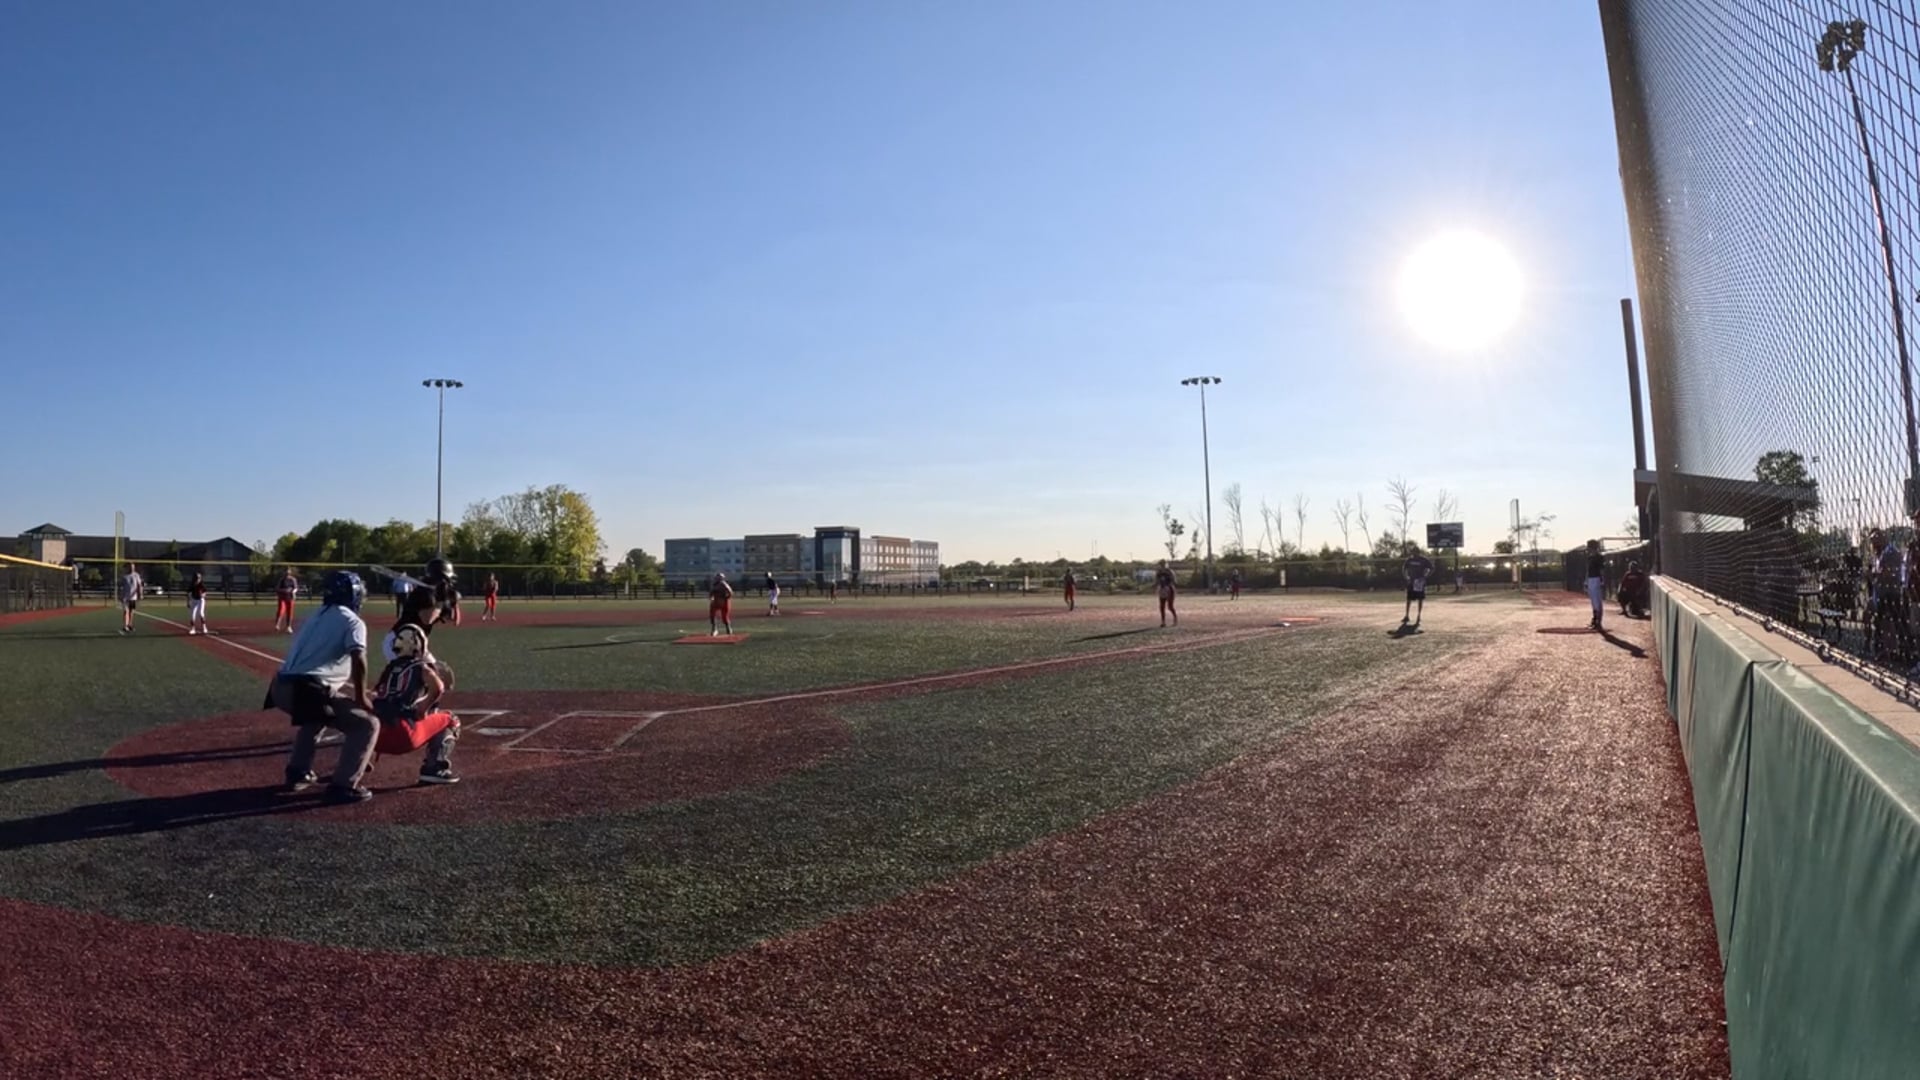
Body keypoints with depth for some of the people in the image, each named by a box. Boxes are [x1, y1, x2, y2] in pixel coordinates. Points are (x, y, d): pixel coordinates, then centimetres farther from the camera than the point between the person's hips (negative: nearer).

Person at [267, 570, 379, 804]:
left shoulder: (316, 618, 26)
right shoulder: (352, 621, 1)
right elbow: (358, 661, -14)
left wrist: (354, 692, 34)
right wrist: (361, 696, -2)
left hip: (283, 687, 9)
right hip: (307, 691, -9)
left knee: (314, 716, 39)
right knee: (367, 725, 1)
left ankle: (298, 772, 41)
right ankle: (343, 786, -5)